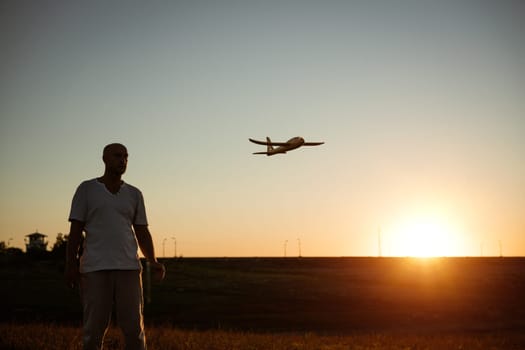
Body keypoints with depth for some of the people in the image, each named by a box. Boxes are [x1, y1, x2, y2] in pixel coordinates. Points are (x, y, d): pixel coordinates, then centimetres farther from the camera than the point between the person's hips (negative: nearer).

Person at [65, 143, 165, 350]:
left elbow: (142, 234, 9)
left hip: (128, 268, 2)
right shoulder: (86, 189, 5)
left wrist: (153, 263, -7)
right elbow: (75, 230, 1)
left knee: (134, 327, -3)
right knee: (94, 327, -2)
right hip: (95, 268, -2)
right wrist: (70, 264, -10)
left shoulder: (134, 194, 11)